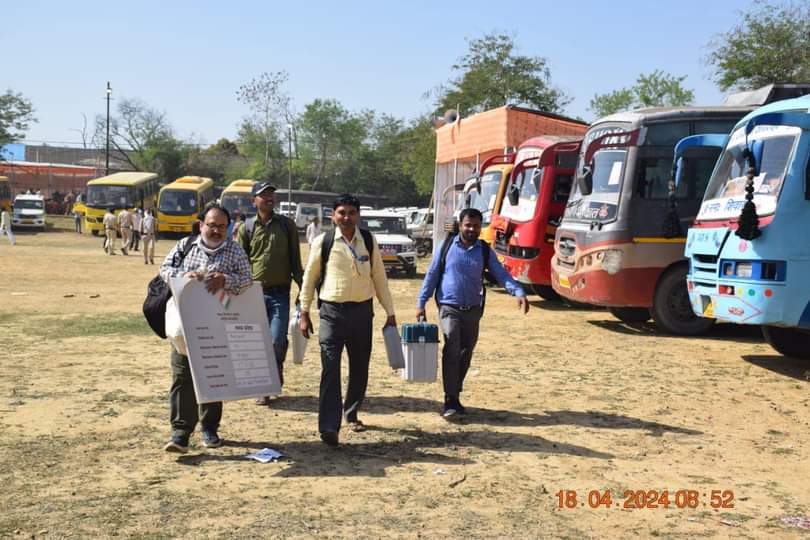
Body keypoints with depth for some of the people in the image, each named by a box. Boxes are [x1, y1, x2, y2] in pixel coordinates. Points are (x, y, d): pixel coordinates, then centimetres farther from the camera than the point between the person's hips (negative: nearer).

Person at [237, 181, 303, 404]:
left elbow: (296, 260, 8)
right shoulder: (247, 228, 5)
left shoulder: (287, 225, 5)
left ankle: (277, 366, 19)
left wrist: (303, 288, 3)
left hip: (280, 292, -1)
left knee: (277, 340, -11)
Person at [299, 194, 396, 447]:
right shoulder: (322, 242, -4)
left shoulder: (368, 241, 3)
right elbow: (309, 278, 4)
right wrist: (304, 313, 3)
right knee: (330, 369, -11)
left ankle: (352, 414, 34)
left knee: (360, 368, 13)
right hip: (332, 312, -3)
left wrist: (390, 312, 8)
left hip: (362, 311, 3)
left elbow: (379, 277, 8)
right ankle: (328, 426, -10)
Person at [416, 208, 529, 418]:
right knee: (452, 350, -18)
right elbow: (432, 274, 2)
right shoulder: (447, 245, -1)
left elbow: (501, 274, -4)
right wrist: (421, 302, -1)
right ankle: (450, 401, -15)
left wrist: (519, 292, -21)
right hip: (449, 308, -3)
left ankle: (455, 396, 25)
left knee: (465, 354, 9)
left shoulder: (485, 251, 3)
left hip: (473, 310, 3)